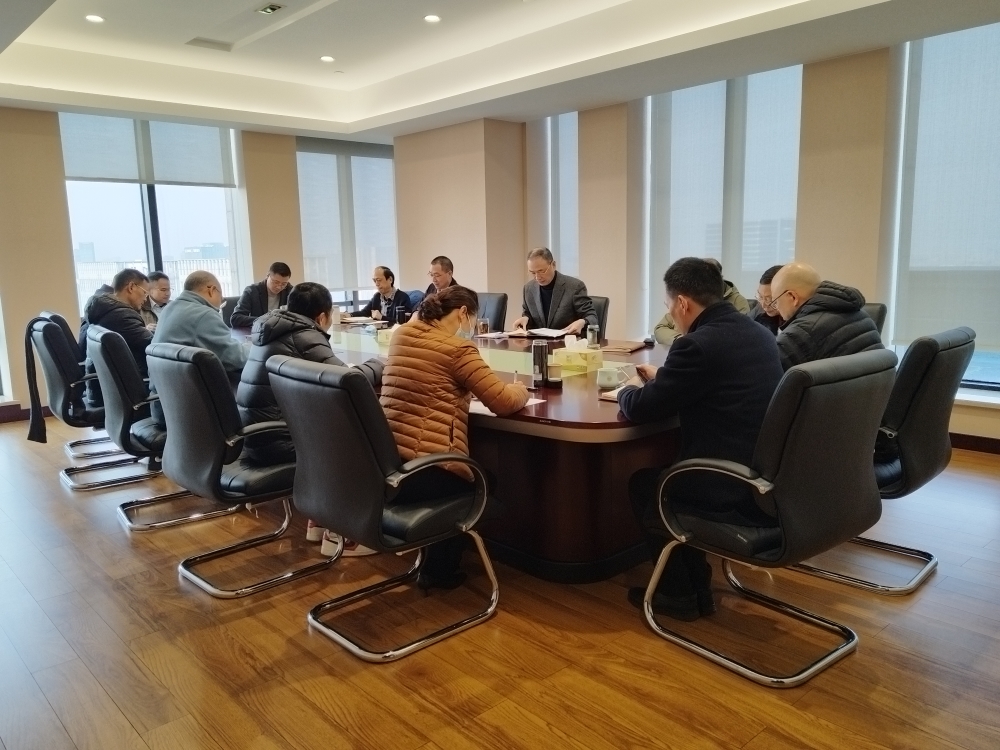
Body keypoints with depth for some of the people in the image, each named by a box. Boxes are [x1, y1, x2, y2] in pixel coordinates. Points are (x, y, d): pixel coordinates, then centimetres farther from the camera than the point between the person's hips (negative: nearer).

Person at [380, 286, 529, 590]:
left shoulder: (401, 335, 12)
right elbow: (504, 402, -9)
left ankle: (432, 560, 36)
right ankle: (438, 570, 26)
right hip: (422, 473, -8)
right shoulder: (457, 349, -10)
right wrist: (520, 389, 13)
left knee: (472, 471, 32)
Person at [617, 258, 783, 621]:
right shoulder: (758, 333, 8)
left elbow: (640, 409, -10)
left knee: (642, 484, 19)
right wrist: (662, 379, 24)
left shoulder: (698, 344, -19)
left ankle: (679, 594, 28)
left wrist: (629, 389, 12)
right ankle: (696, 587, 33)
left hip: (735, 498, -8)